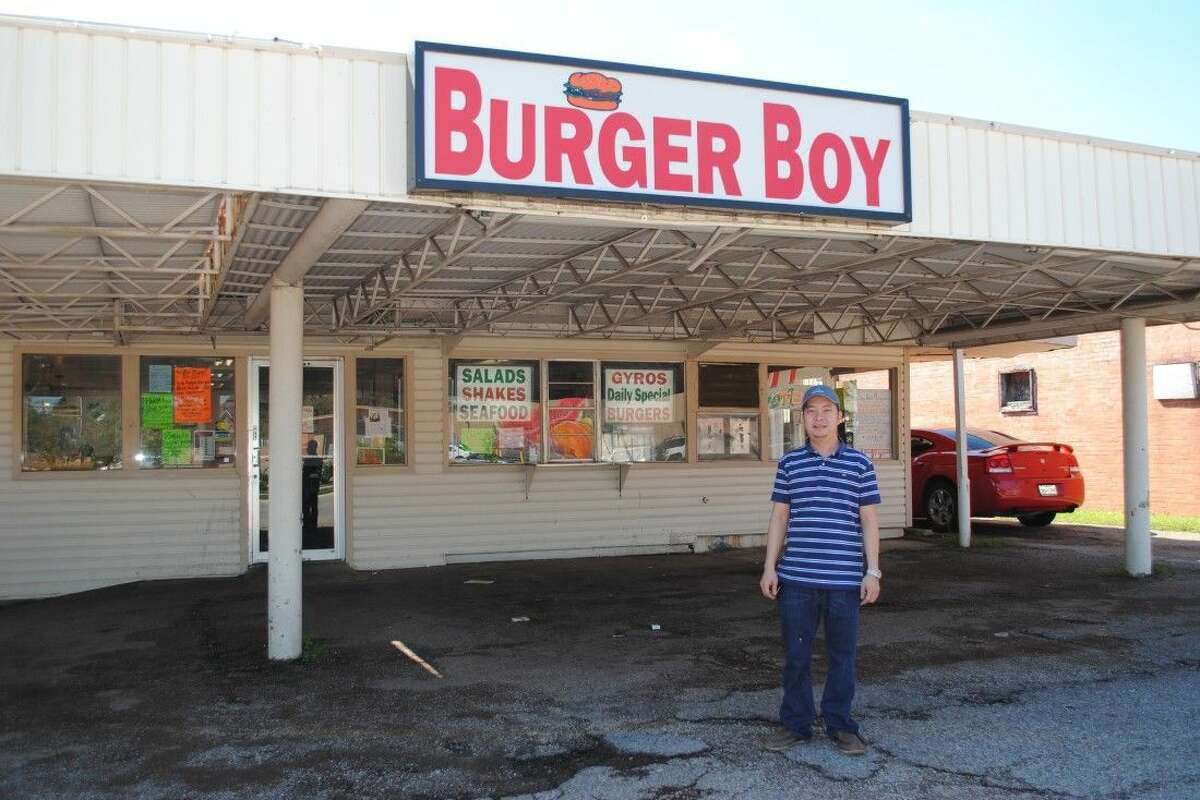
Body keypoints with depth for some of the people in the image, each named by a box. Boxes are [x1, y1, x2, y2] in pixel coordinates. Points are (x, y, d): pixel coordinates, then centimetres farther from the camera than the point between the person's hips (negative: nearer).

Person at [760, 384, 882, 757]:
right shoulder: (790, 463, 7)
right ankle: (796, 724, 21)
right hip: (796, 578, 1)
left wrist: (873, 571, -2)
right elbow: (779, 517, 9)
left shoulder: (859, 464, 3)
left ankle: (840, 725, 23)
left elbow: (869, 520, 3)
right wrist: (769, 567, 4)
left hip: (844, 579, -1)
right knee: (796, 655, 8)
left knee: (842, 655, 9)